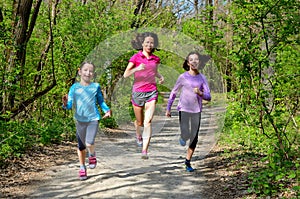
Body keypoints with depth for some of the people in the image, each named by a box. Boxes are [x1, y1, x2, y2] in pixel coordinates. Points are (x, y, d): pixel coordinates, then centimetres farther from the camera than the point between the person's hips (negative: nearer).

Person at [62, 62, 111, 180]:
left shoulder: (95, 86, -2)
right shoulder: (74, 87, -3)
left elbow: (100, 101, 11)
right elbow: (69, 105, -5)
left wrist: (107, 110, -7)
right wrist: (65, 104, -28)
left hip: (93, 119, -1)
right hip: (80, 120, 2)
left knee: (89, 143, -19)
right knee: (81, 146, 12)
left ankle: (92, 155, 16)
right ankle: (82, 168, 31)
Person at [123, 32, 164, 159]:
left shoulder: (155, 59, 7)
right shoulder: (136, 57, -4)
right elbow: (125, 75, -9)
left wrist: (160, 77, 5)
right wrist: (137, 68, -26)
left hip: (151, 92, 1)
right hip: (138, 92, -1)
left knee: (148, 121, -14)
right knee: (140, 122, 13)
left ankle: (144, 151, -16)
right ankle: (138, 135, 48)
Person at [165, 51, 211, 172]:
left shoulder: (202, 78, 1)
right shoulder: (183, 77, -3)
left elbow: (208, 97, -1)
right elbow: (173, 93, 6)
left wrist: (200, 93, -22)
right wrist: (168, 108, 7)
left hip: (196, 111, 2)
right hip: (184, 109, -2)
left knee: (194, 138, 5)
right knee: (186, 135, -18)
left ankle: (188, 162, 20)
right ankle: (182, 137, 18)